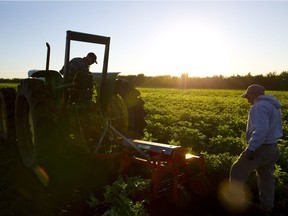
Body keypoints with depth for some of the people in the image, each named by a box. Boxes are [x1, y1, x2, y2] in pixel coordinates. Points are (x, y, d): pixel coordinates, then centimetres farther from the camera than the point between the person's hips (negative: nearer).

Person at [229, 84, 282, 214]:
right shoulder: (273, 106, 14)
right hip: (272, 148, 10)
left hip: (260, 149, -10)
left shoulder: (260, 106, -18)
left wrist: (251, 148, -28)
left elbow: (261, 130, -29)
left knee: (238, 171, 3)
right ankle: (267, 206, 29)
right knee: (266, 177, 18)